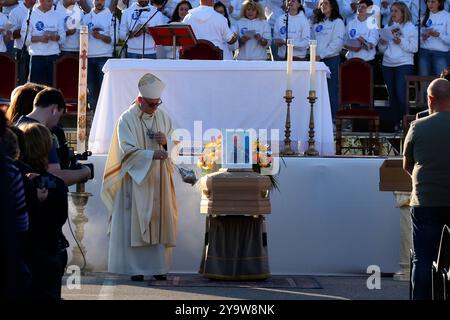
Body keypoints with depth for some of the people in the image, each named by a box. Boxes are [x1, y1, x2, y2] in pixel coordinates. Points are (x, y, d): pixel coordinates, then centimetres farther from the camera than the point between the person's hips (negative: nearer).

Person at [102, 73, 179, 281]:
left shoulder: (163, 118, 10)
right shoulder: (127, 119, -6)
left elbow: (172, 147, 15)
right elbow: (128, 151, -14)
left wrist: (165, 143, -8)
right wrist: (151, 154, -26)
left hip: (158, 181, 5)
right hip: (135, 180, -5)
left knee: (158, 222, 2)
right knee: (134, 223, -6)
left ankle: (157, 267, 6)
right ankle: (134, 269, -3)